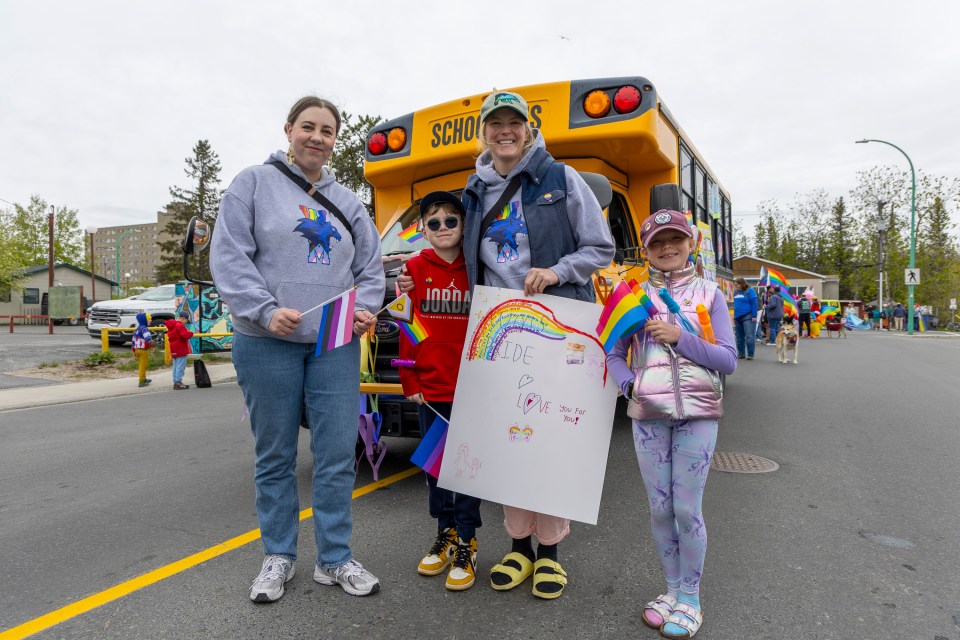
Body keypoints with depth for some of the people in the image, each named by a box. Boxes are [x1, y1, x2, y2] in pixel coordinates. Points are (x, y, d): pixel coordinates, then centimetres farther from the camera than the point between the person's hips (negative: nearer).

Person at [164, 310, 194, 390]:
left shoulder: (171, 325, 12)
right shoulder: (180, 326, -17)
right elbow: (186, 335, -27)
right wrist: (191, 333, -6)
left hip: (174, 350, 10)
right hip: (181, 350, -10)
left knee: (176, 366, 14)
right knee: (180, 366, -6)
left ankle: (176, 382, 20)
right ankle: (178, 383, -6)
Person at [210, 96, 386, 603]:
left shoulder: (347, 202, 15)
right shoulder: (254, 182, 4)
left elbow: (370, 269, 14)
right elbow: (228, 257, -5)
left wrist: (365, 308, -5)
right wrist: (266, 310, -17)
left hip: (335, 344, 3)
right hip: (267, 343, -3)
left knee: (337, 454, 3)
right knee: (274, 455, 9)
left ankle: (334, 559, 18)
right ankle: (278, 556, 26)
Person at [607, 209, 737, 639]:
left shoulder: (708, 293, 5)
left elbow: (729, 360, -1)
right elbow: (615, 354, 7)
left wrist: (680, 338, -14)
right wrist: (629, 384, -13)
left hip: (697, 413, -1)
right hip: (648, 414, 2)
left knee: (687, 510, 1)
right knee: (659, 508, 8)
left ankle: (690, 599, 20)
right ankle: (673, 588, 28)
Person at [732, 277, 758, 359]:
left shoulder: (750, 291, -5)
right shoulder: (736, 292, 13)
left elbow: (754, 303, -9)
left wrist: (754, 316, -14)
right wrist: (734, 316, 17)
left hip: (748, 317, -7)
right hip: (738, 318, 7)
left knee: (749, 336, -9)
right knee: (739, 337, 11)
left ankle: (750, 355, -5)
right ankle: (741, 353, 20)